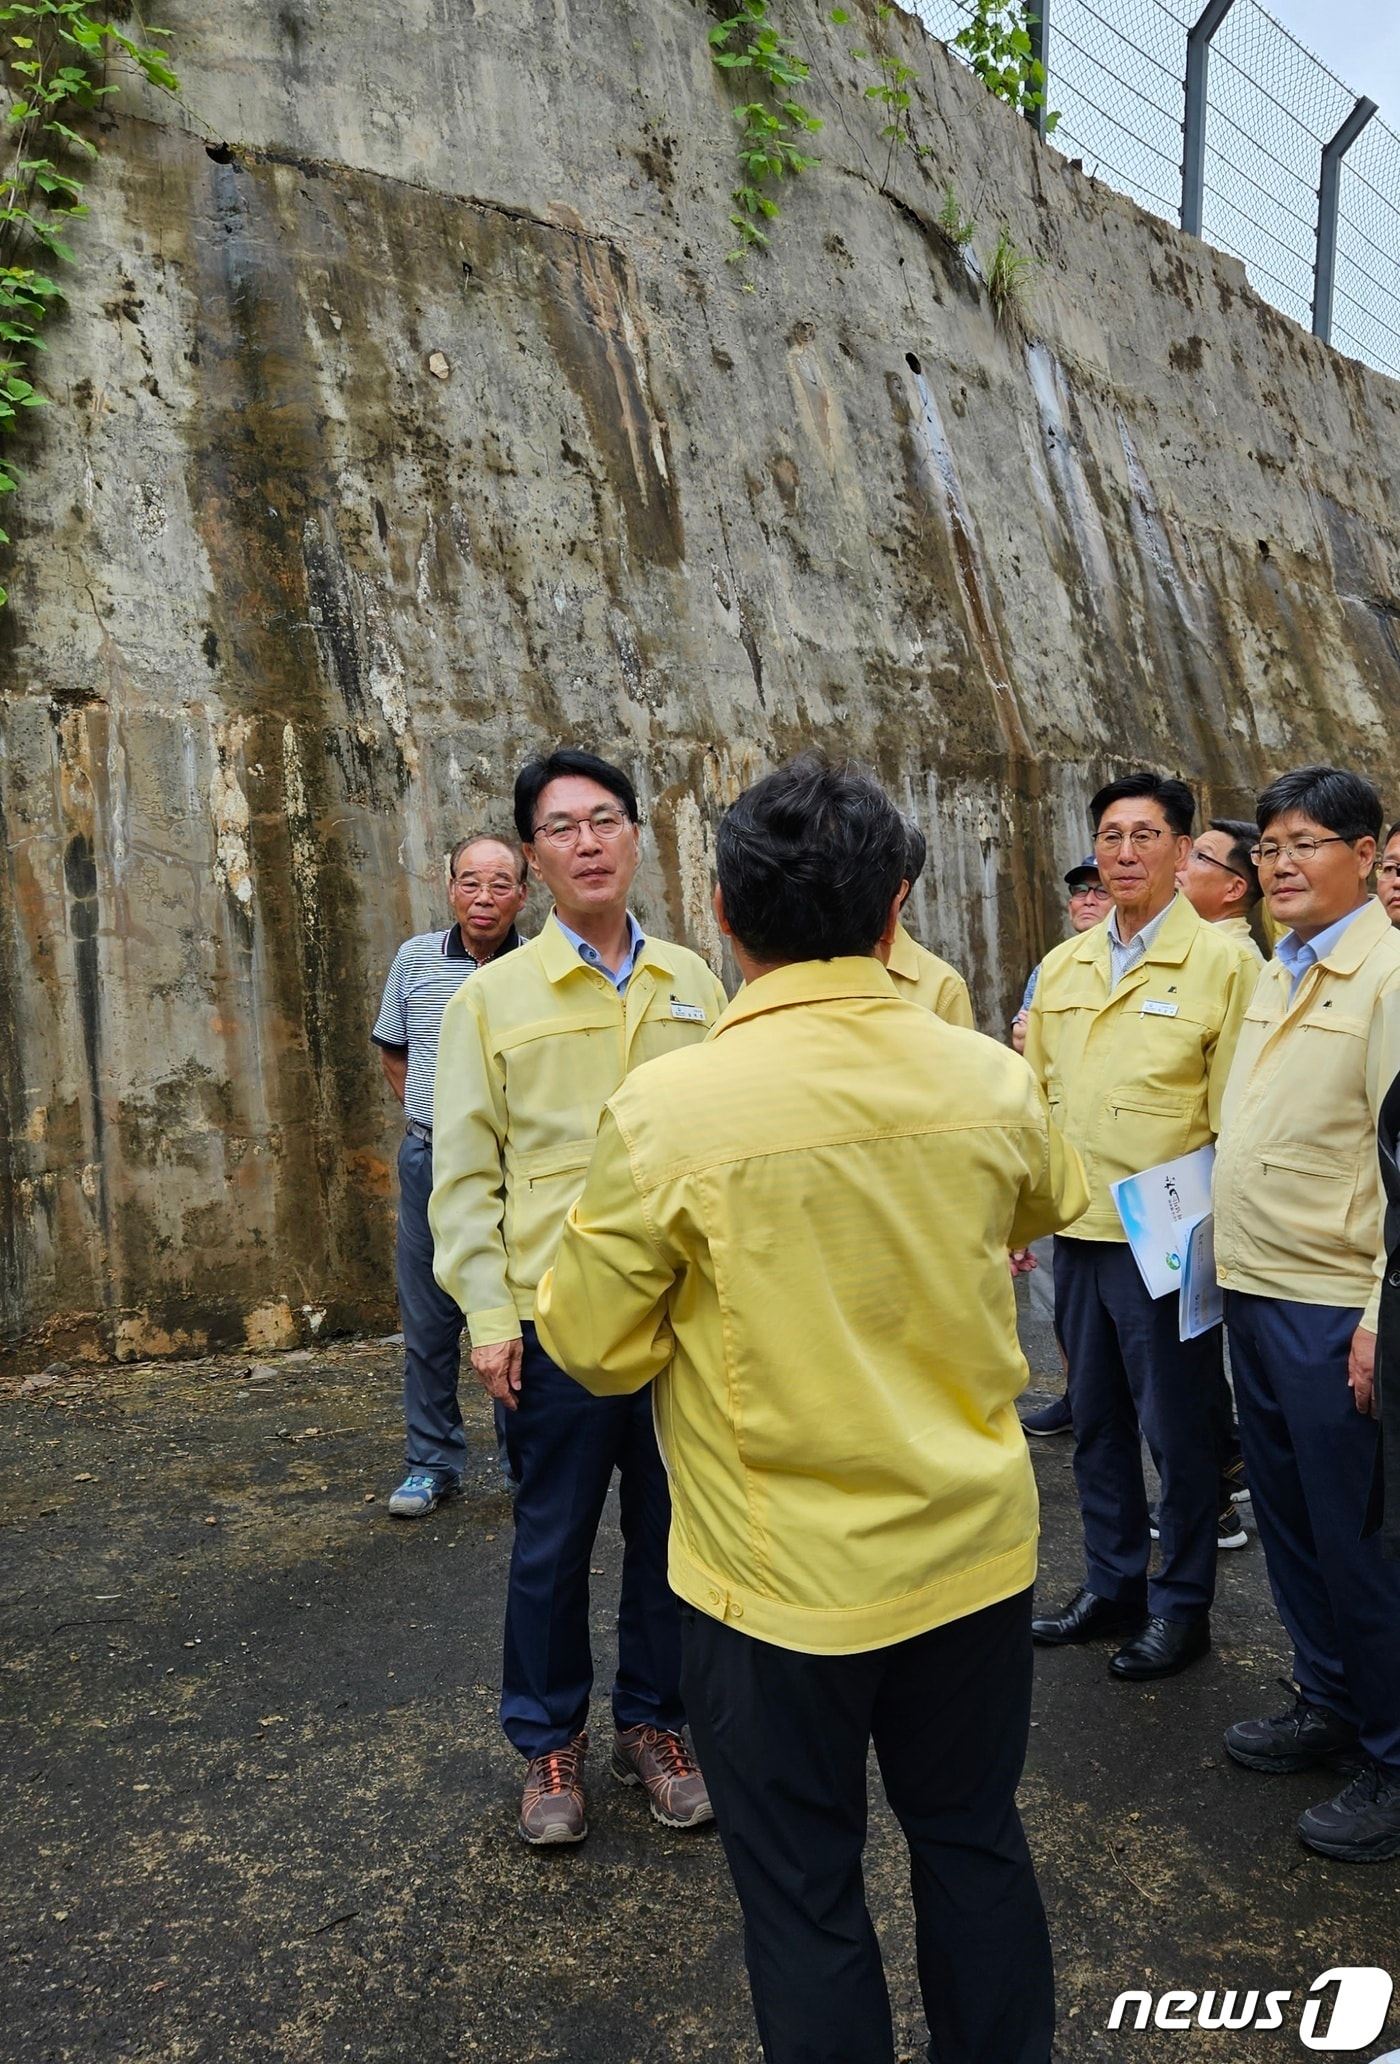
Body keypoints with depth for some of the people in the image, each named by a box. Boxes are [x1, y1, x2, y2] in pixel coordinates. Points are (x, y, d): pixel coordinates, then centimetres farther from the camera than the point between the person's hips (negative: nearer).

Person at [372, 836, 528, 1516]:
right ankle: (432, 1465, 24)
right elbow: (392, 1051, 16)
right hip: (432, 1162, 2)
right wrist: (429, 1112, 7)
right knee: (428, 1320, 9)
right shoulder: (416, 959, 3)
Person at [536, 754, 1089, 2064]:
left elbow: (598, 1350, -11)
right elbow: (1053, 1206, 14)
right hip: (976, 1553, 4)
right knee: (975, 1845, 25)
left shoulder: (670, 1109, -22)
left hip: (783, 1580, -4)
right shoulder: (990, 1081, -9)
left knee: (804, 1896, 17)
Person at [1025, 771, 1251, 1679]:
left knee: (1177, 1428, 7)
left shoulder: (1219, 962, -7)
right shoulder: (1062, 967, 9)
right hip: (1080, 1231, 6)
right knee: (1098, 1418, 17)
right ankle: (1112, 1587, 33)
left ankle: (1182, 1606, 25)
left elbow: (1238, 1114, -8)